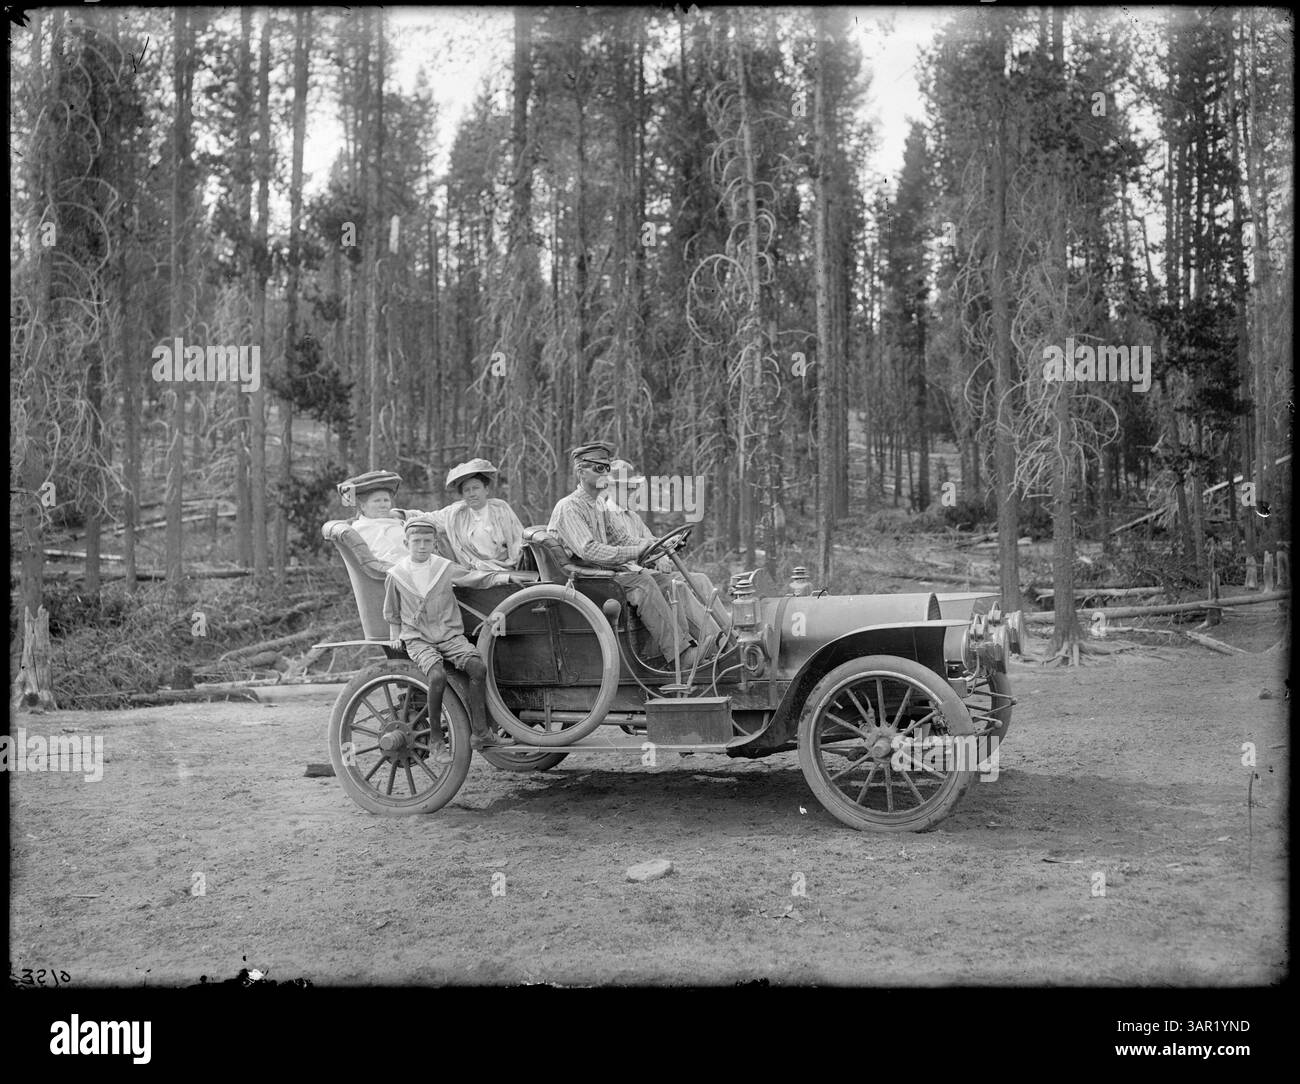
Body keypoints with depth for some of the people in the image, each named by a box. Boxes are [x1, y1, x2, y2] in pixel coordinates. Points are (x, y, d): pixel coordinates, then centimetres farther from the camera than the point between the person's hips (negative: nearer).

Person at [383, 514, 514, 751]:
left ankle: (479, 733, -16)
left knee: (478, 667, -23)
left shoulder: (445, 568, 3)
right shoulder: (396, 575, 2)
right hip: (418, 640, -2)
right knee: (437, 674, -31)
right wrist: (395, 636, 11)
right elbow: (391, 613, 16)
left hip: (450, 635, 2)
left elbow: (476, 578, 2)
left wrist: (506, 576, -7)